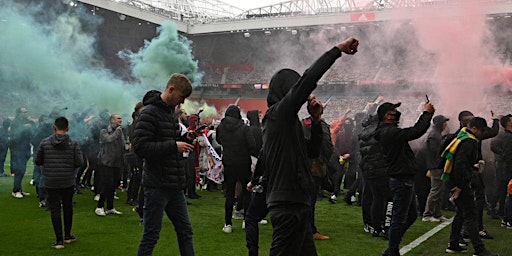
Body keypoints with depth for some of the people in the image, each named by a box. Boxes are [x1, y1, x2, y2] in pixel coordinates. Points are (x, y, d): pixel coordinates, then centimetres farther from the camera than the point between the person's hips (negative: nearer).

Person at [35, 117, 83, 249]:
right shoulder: (73, 143, -6)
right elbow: (79, 162, -9)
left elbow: (38, 161, 1)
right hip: (68, 182, 1)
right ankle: (67, 236, 28)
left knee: (55, 210, 4)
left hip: (51, 182, -1)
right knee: (68, 207, 17)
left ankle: (59, 240, 2)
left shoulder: (45, 142, -4)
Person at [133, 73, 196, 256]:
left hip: (175, 186, 9)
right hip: (157, 185, -9)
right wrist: (174, 145, -22)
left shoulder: (171, 111, 14)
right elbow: (140, 146, -22)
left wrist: (185, 139, 4)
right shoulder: (150, 112, -14)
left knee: (185, 231, 14)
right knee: (151, 235, 2)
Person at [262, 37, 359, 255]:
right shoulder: (279, 112, -10)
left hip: (295, 205, 10)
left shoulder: (286, 120, 18)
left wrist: (316, 119, 10)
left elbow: (312, 151, 21)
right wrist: (338, 49, -11)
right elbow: (309, 78, -19)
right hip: (290, 206, -10)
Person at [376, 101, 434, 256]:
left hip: (405, 180, 11)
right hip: (401, 181, -11)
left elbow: (415, 131, 20)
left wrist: (427, 115, 11)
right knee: (399, 219, -1)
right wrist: (426, 113, -12)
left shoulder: (389, 132, 14)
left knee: (411, 215, 20)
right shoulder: (390, 132, -20)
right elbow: (416, 131, -25)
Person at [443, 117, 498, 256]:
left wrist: (474, 165, 22)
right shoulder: (469, 142, -18)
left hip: (454, 181, 11)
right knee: (470, 215, -7)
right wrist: (460, 186, -23)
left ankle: (453, 245, 24)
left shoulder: (462, 137, 15)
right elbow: (460, 165, -26)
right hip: (460, 183, -11)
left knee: (461, 213, 18)